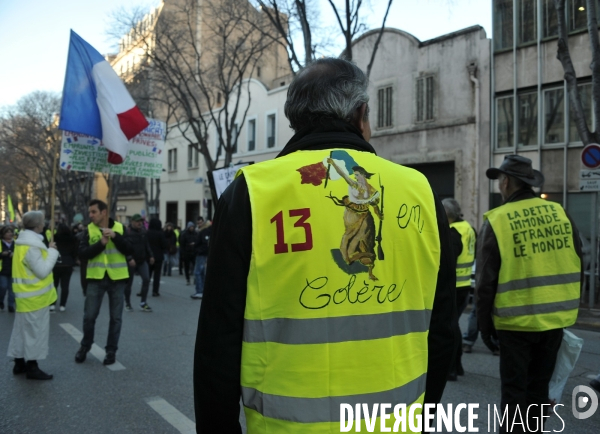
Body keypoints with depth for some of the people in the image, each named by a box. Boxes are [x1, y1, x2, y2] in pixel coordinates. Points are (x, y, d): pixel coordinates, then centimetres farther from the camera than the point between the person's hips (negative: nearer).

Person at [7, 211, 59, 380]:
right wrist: (52, 252, -15)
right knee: (35, 330, -2)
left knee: (22, 329, 15)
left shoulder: (24, 242, 11)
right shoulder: (31, 246, -22)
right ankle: (32, 367, 6)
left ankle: (20, 363, 25)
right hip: (34, 296, -10)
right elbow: (43, 271, -23)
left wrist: (48, 251, 6)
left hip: (27, 295, 10)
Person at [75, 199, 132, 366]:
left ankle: (111, 350, 21)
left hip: (117, 278, 0)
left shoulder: (120, 228, 0)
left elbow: (129, 250, -8)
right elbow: (82, 254, -9)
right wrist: (101, 243, -21)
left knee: (116, 317, 7)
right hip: (96, 278, 1)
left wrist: (115, 236, -20)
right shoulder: (88, 230, 1)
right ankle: (85, 346, 30)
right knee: (89, 316, 7)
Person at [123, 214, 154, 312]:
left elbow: (147, 245, 15)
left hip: (142, 260, 5)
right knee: (129, 283, 6)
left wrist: (150, 256, 9)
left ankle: (143, 303, 3)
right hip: (131, 262, -5)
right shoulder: (127, 233, -13)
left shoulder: (143, 232, 7)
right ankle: (127, 303, 23)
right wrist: (130, 259, -26)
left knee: (146, 279, -6)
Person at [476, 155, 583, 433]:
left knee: (515, 389, 10)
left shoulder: (496, 221, -12)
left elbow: (486, 281, -8)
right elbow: (576, 268, 7)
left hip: (517, 321, -4)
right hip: (556, 318, 5)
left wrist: (485, 324, 3)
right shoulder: (560, 214, 0)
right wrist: (568, 306, 19)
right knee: (539, 385, 20)